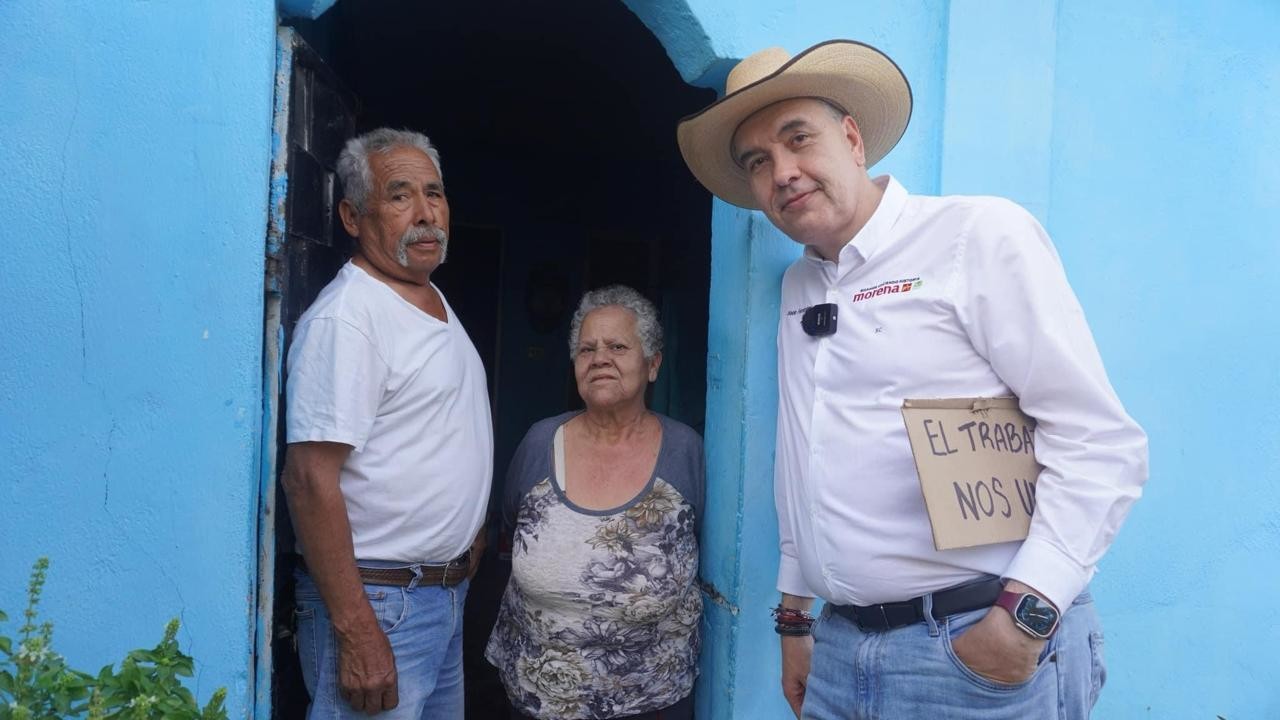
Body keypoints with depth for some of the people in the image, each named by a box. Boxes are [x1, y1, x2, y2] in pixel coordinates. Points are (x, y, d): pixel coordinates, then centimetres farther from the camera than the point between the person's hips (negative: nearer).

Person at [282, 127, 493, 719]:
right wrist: (355, 634, -25)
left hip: (446, 595, 9)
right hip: (378, 603, -9)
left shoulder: (436, 301, 11)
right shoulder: (344, 318, -18)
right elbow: (310, 480, -23)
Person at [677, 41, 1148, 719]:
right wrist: (794, 615, 16)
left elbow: (1100, 443, -14)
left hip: (978, 649, -6)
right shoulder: (796, 287, 10)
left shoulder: (980, 234, -10)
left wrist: (1025, 615, -21)